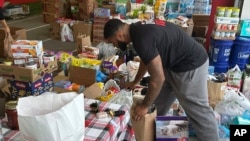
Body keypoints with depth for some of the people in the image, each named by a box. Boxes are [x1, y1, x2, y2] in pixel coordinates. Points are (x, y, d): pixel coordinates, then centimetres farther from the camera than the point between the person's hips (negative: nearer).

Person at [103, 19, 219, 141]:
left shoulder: (142, 39, -28)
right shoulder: (138, 29, 3)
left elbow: (158, 78, -25)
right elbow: (146, 60, 19)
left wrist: (144, 106, -12)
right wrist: (135, 82, 32)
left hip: (190, 64, -10)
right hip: (175, 62, 10)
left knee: (198, 110, 1)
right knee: (159, 104, 19)